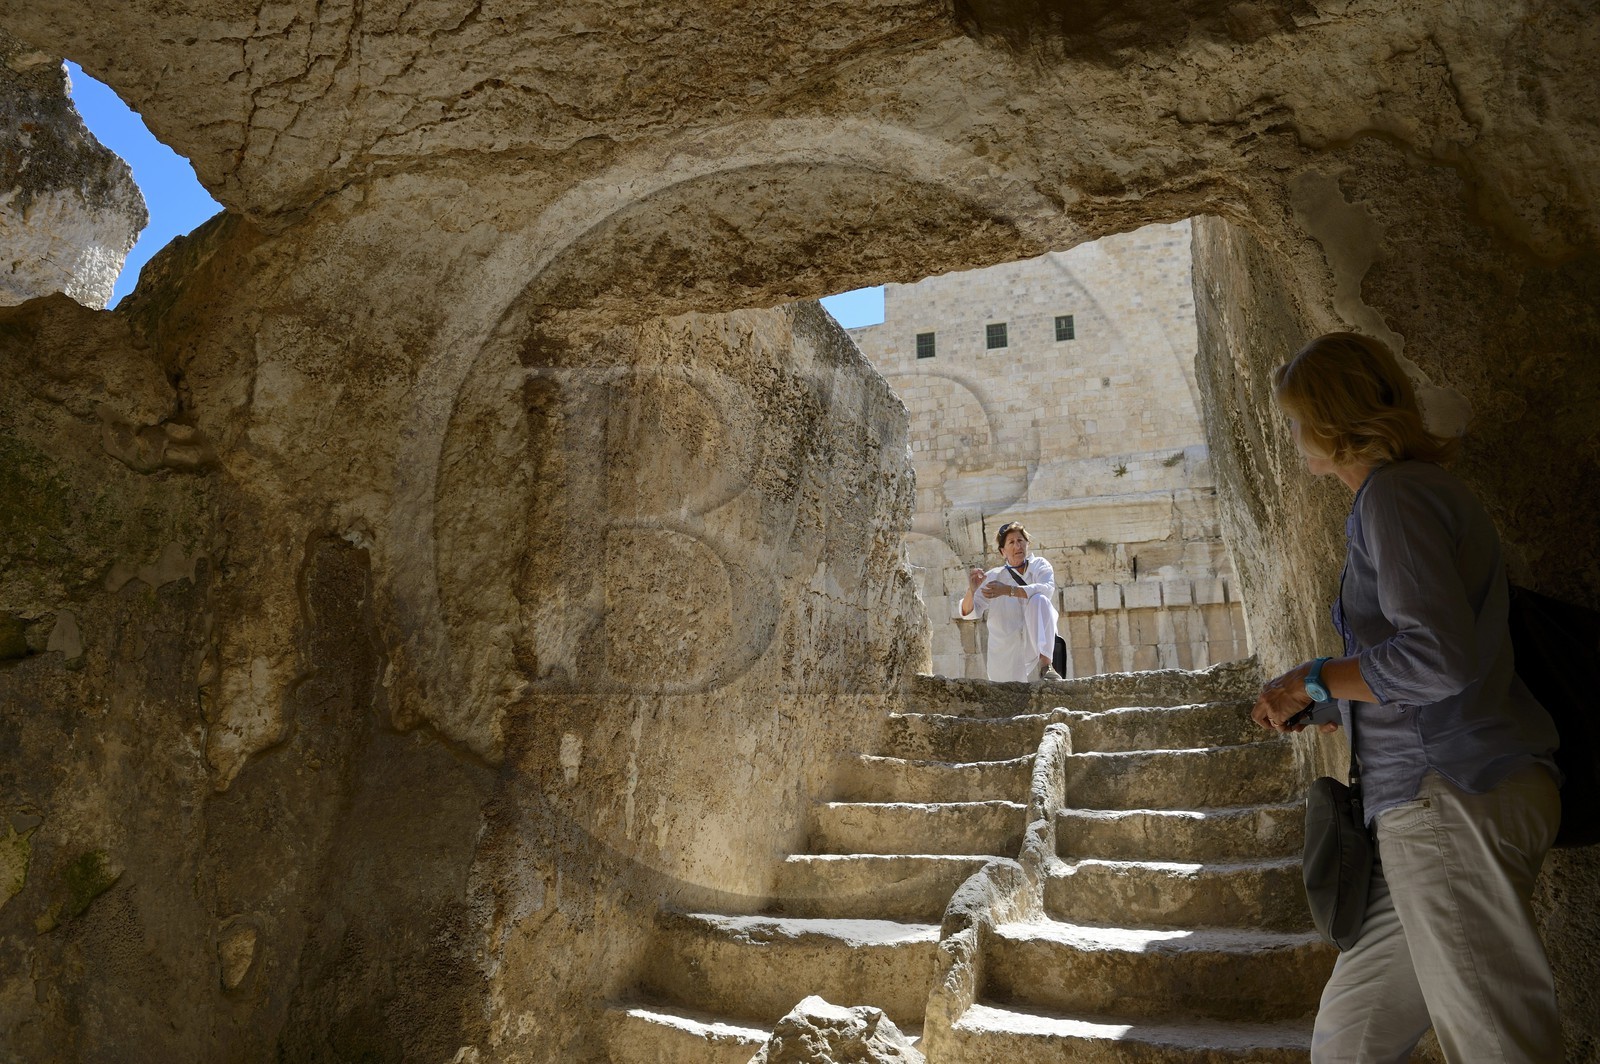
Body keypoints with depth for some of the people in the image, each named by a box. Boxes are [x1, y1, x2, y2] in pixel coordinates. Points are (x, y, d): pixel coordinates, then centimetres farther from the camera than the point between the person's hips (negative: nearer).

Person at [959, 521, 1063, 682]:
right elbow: (968, 612, 0)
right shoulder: (993, 577, 8)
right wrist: (971, 590, -23)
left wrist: (1008, 590, -29)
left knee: (1039, 600, -27)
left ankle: (1045, 664, -31)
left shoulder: (1039, 565, 6)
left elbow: (1047, 589, -17)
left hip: (1036, 642, -2)